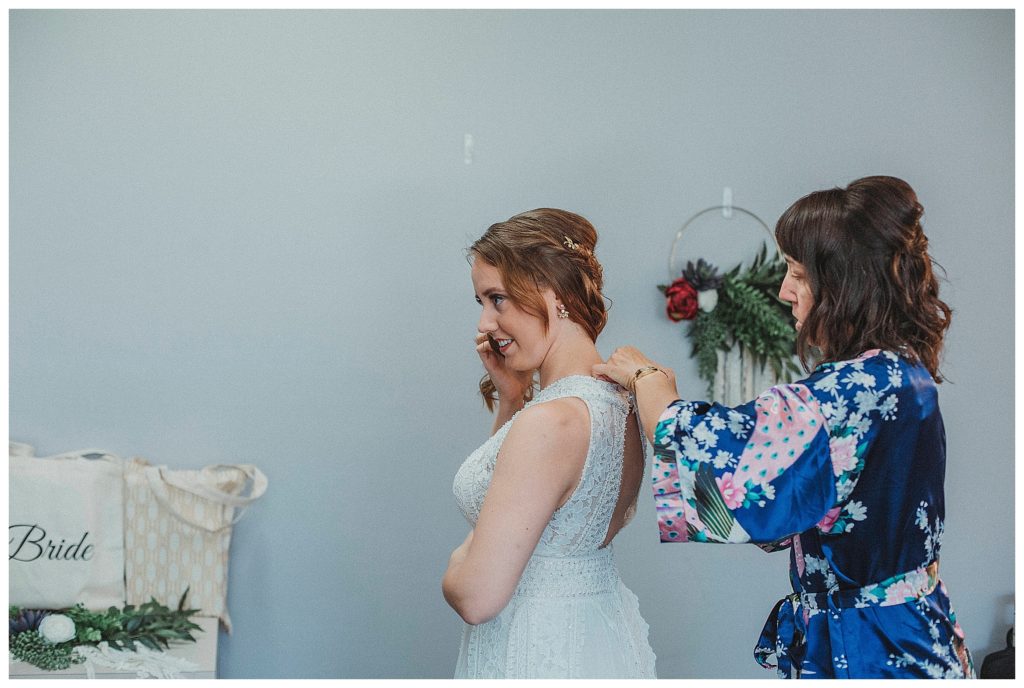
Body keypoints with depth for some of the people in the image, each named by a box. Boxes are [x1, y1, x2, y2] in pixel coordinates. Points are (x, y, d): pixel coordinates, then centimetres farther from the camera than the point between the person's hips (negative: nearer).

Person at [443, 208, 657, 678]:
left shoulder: (551, 422, -26)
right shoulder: (619, 400, 0)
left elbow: (477, 596, -25)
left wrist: (457, 564, -3)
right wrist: (510, 397, 5)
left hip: (534, 658, -8)